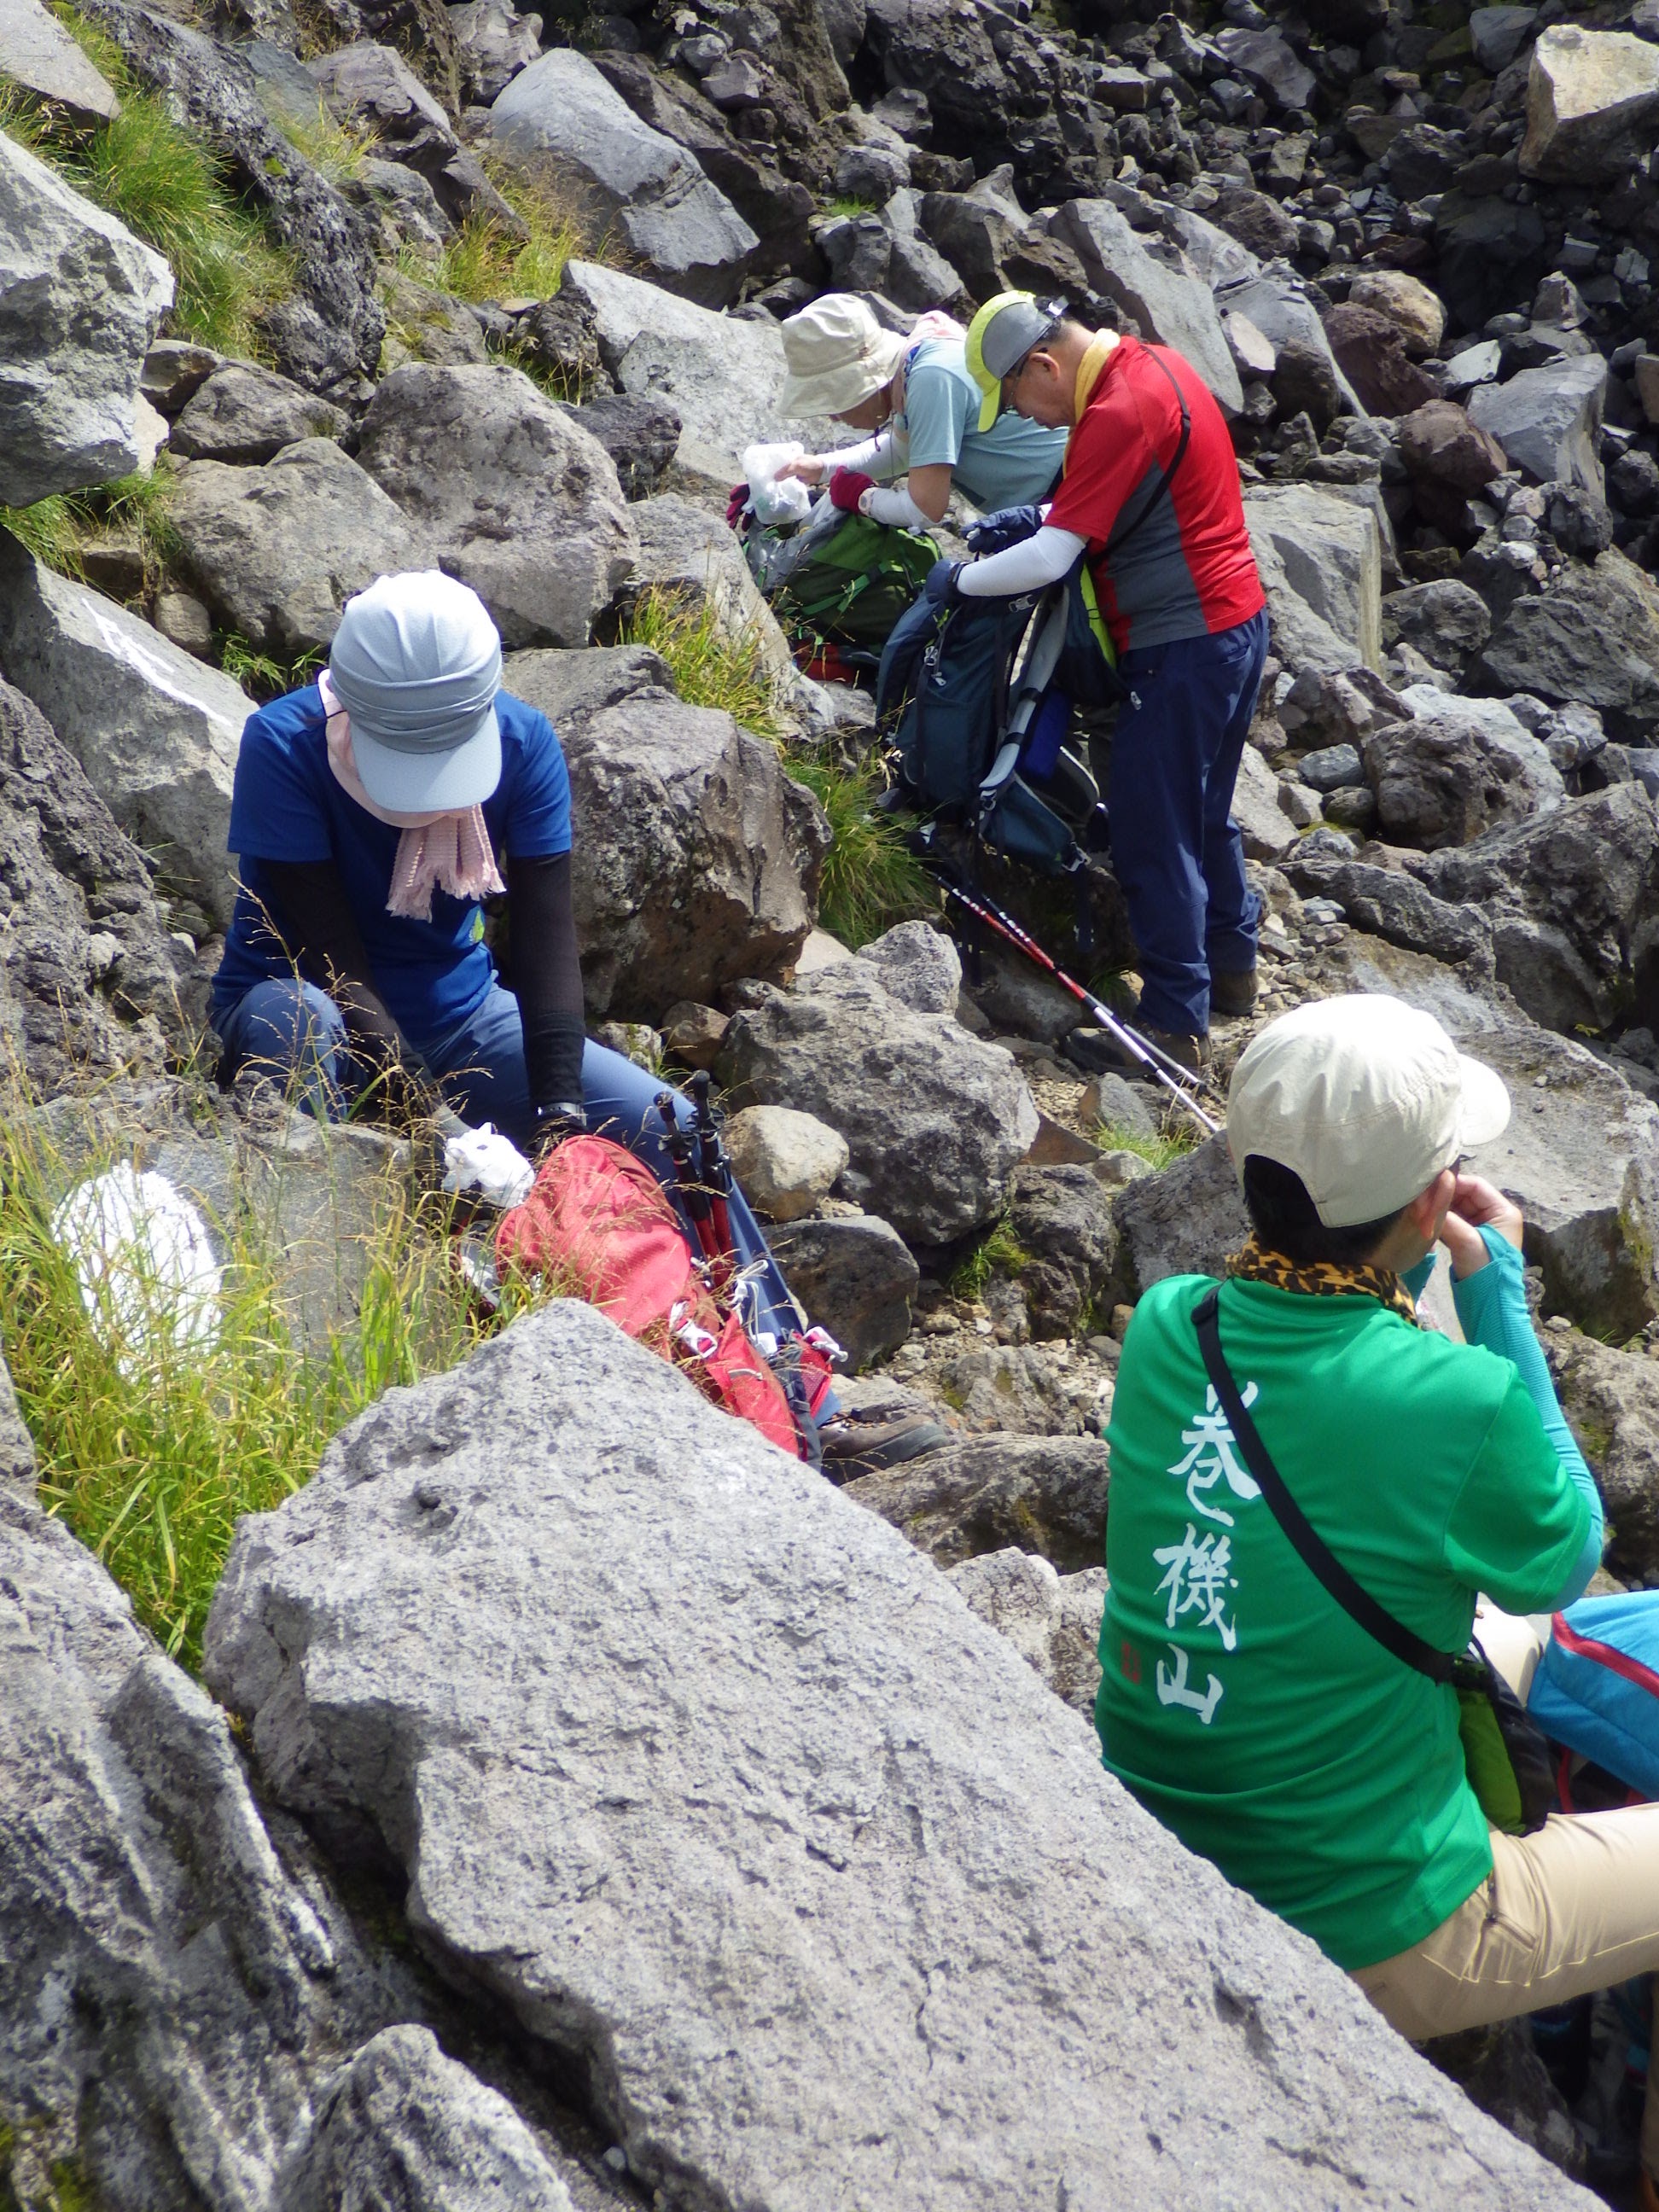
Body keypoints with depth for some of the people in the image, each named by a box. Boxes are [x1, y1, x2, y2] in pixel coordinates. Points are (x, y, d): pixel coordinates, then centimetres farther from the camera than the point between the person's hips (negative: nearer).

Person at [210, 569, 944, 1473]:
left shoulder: (523, 743, -11)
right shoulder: (284, 746, -22)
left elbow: (545, 933, -14)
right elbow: (328, 953, -26)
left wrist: (558, 1107, -26)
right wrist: (428, 1117, -34)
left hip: (459, 1014, 4)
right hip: (313, 1010, -3)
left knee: (663, 1122, -14)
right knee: (287, 1017, -41)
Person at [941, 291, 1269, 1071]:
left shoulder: (1119, 412, -22)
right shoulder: (1151, 364, 9)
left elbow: (1047, 561, -24)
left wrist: (957, 579, -8)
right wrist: (1041, 515, 9)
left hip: (1183, 647, -10)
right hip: (1236, 624, 10)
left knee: (1152, 830, -4)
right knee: (1201, 810, 22)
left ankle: (1176, 1023, 1)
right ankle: (1231, 969, 34)